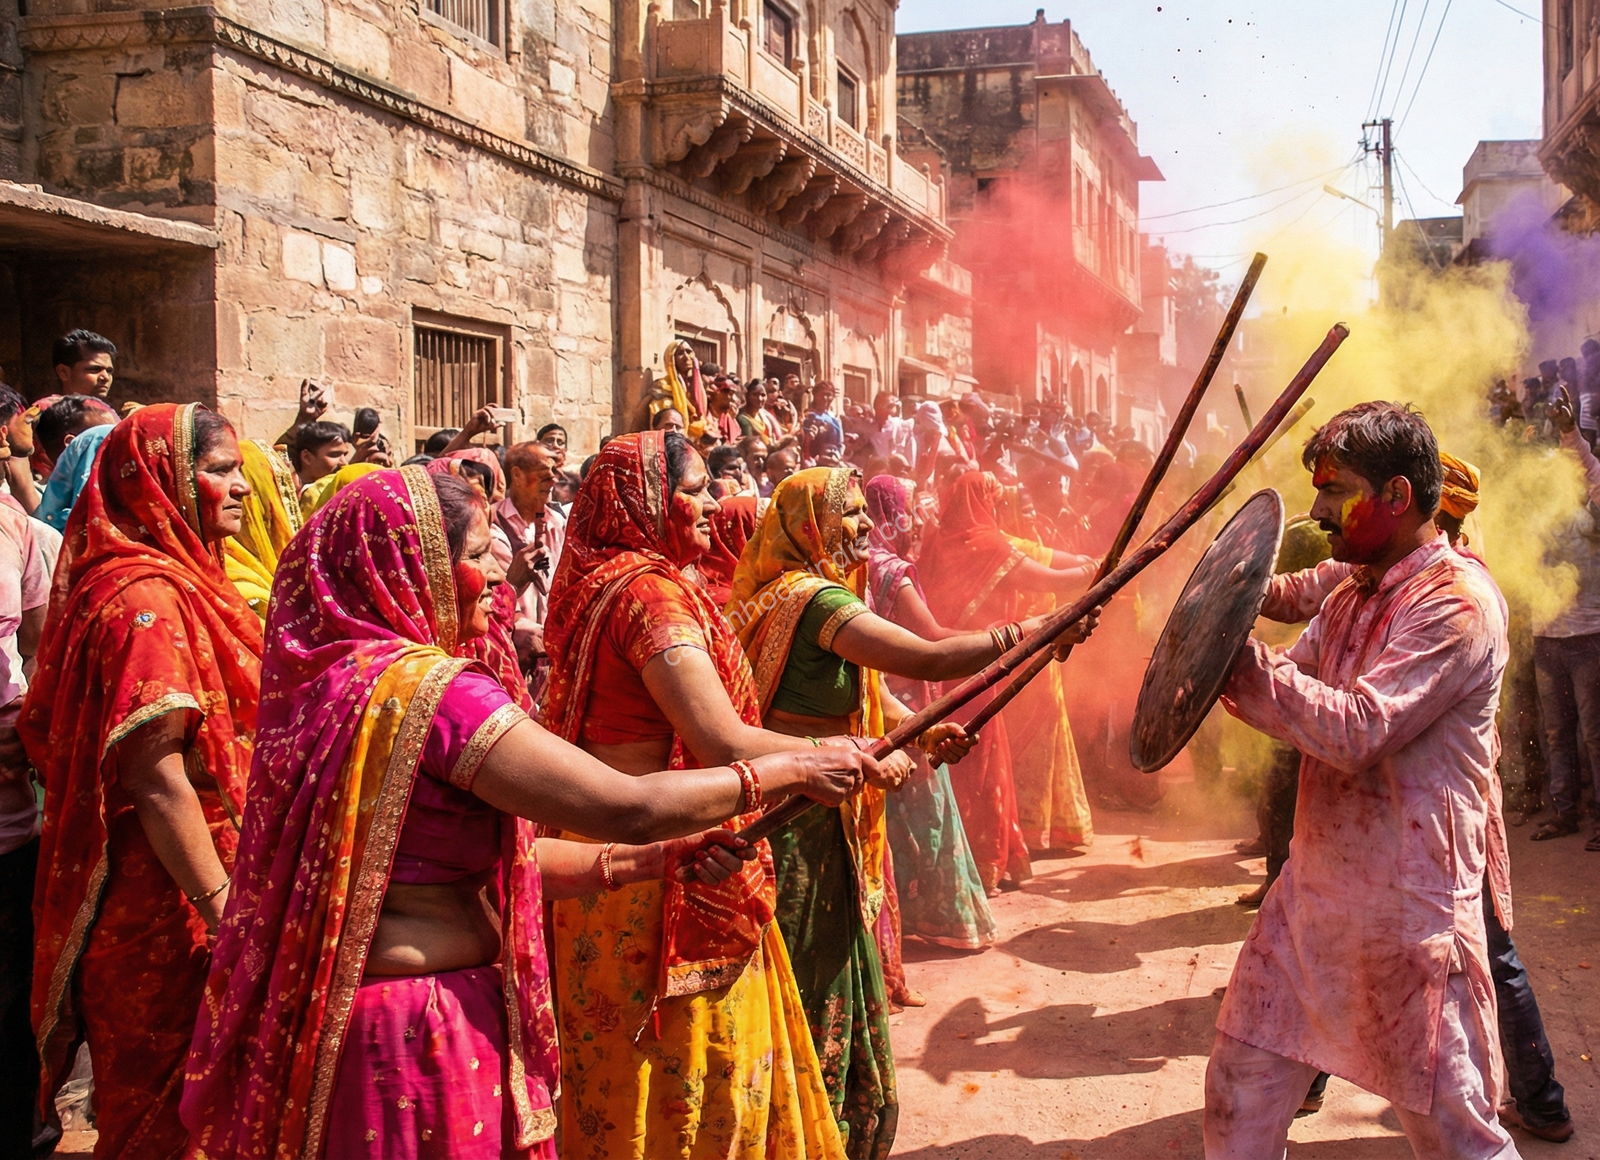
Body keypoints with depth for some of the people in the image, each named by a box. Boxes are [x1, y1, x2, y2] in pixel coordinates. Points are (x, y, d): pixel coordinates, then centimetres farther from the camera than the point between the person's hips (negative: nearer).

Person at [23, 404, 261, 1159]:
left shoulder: (176, 583, 11)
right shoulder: (147, 598, -18)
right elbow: (154, 773, -24)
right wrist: (226, 910, -25)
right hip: (172, 903, -9)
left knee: (148, 1095, 20)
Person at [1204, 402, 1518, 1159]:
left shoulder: (1456, 600, -17)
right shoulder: (1353, 594, 11)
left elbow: (1357, 730, -25)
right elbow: (1292, 688, 13)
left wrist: (1239, 659, -25)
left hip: (1406, 903, -8)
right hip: (1316, 885, 8)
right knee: (1243, 1083, 12)